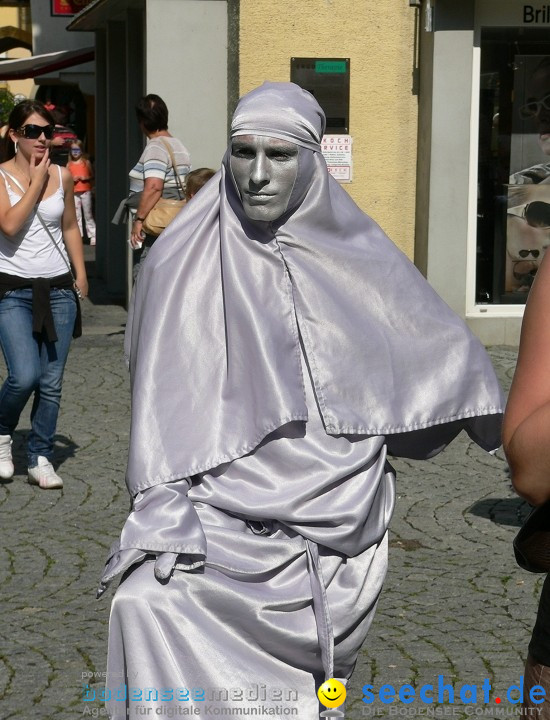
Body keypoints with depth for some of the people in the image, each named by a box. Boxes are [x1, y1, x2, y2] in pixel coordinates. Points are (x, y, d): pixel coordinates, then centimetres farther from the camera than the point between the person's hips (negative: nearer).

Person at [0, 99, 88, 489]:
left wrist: (80, 276, 14)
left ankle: (41, 458, 15)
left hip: (58, 289, 4)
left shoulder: (62, 176, 7)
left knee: (52, 381, 3)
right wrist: (37, 182, -13)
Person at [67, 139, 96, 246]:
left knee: (88, 214, -1)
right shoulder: (69, 164, 8)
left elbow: (92, 176, 7)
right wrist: (72, 179, -9)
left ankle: (93, 236, 2)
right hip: (74, 193, 2)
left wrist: (86, 178, -12)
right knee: (76, 216, 3)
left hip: (86, 191, -2)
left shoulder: (86, 162, 3)